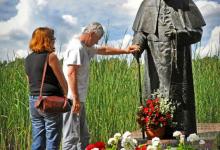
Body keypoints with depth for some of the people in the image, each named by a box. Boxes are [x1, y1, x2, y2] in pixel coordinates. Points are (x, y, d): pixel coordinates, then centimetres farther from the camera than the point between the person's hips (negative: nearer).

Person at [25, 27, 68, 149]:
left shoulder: (28, 59, 10)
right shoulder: (51, 56, -11)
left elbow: (31, 81, 14)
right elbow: (62, 82, -8)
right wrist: (65, 96, 8)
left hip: (34, 101, 7)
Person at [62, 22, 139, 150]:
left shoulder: (86, 47, 17)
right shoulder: (77, 48, -13)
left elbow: (104, 50, 33)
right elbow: (71, 73, -20)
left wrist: (125, 51, 33)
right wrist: (75, 99, -22)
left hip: (79, 99, 11)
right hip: (72, 99, -11)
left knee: (84, 136, 13)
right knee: (71, 137, -10)